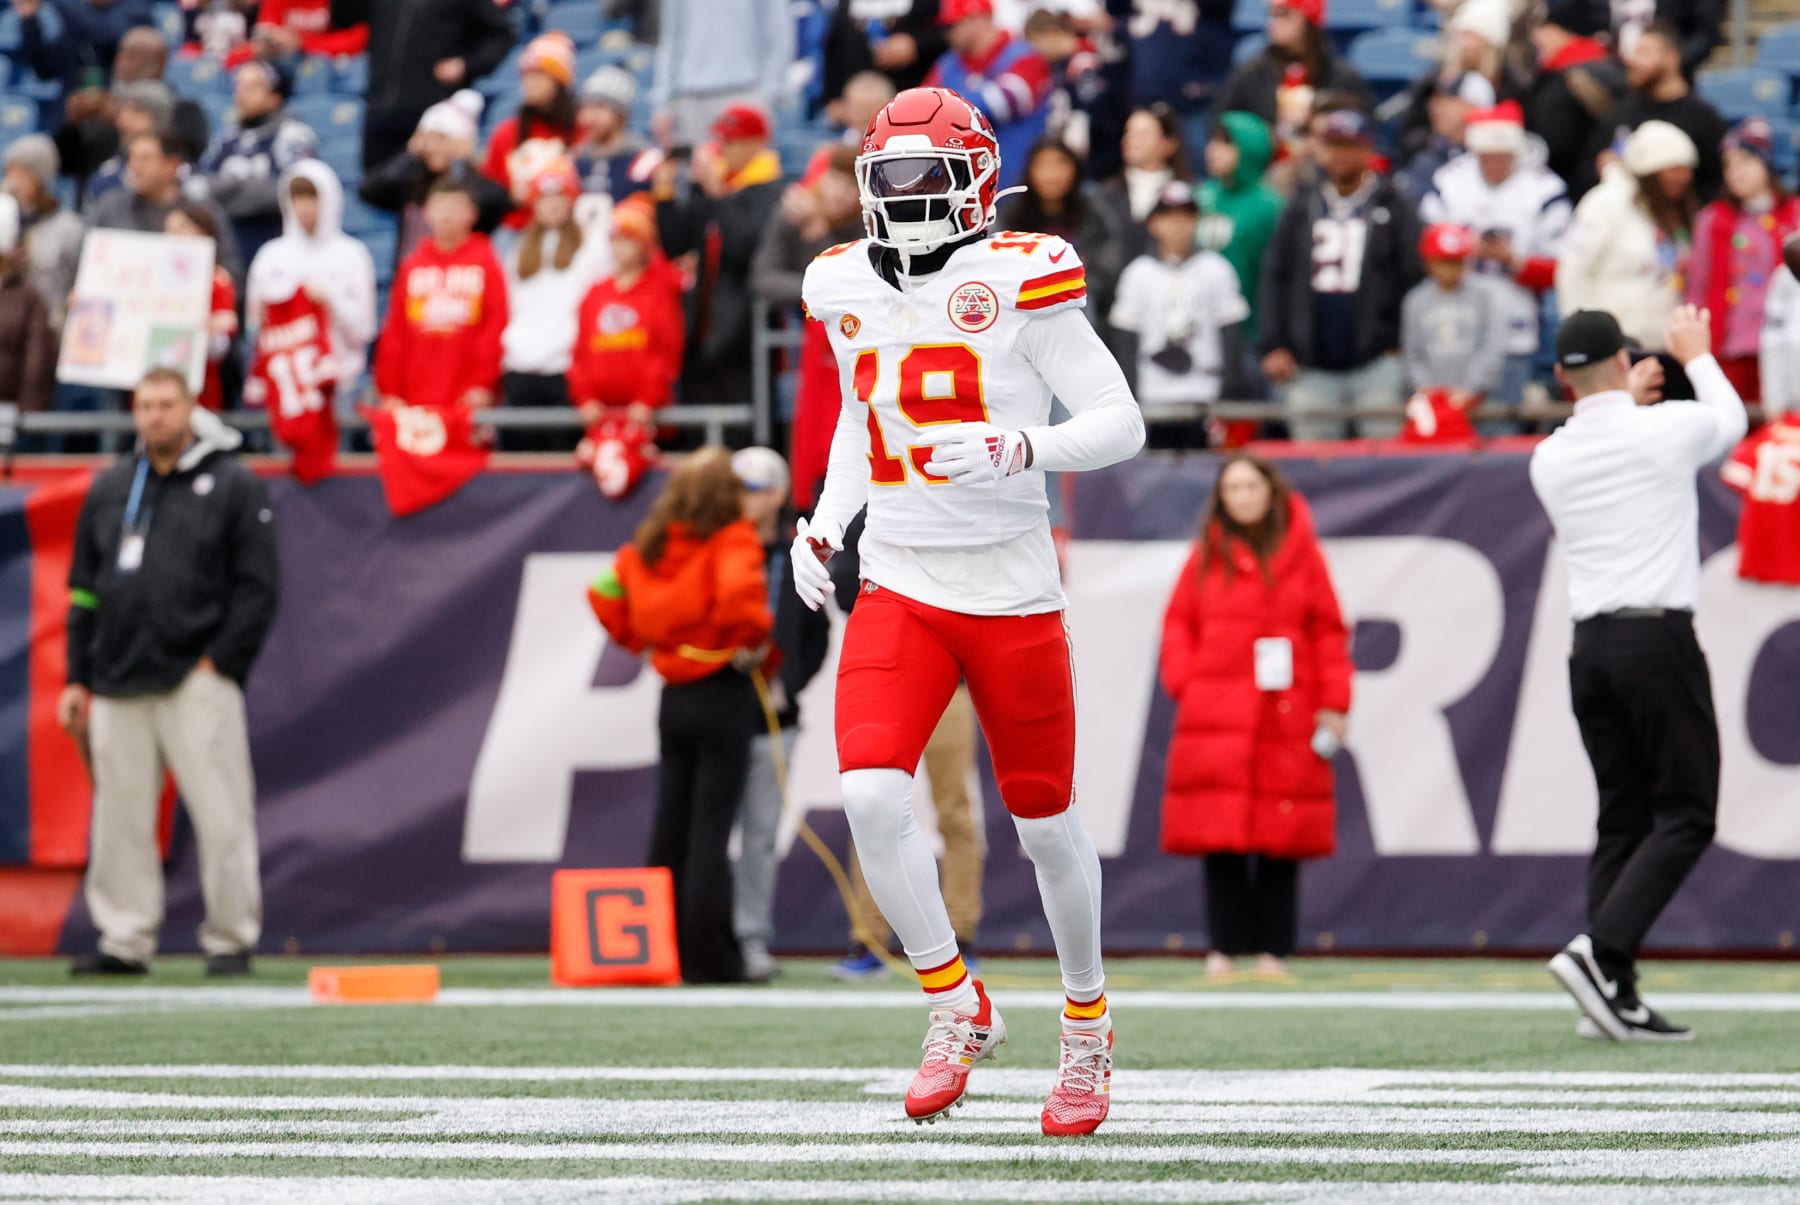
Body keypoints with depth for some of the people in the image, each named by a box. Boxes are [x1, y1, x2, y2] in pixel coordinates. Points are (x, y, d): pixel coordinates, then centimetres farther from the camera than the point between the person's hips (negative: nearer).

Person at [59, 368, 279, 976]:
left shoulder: (233, 486, 2)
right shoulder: (109, 488, 16)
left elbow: (258, 585, -1)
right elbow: (84, 590, 18)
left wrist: (221, 662, -9)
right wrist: (77, 680, 12)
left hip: (196, 681, -4)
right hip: (117, 687, 4)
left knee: (221, 814, -7)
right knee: (120, 817, 3)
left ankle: (230, 941, -1)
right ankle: (125, 941, 8)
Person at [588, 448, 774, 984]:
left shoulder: (652, 544, 8)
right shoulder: (733, 540, -10)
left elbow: (604, 593, 10)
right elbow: (738, 592, -28)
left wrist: (638, 640, 15)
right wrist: (754, 639, -13)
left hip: (673, 694, 6)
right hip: (723, 694, -6)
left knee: (669, 826, 11)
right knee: (710, 829, -5)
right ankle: (708, 957, -5)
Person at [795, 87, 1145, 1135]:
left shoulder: (1018, 280, -10)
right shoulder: (849, 289, 7)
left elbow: (1122, 424, -10)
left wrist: (1021, 449, -27)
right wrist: (824, 526, 10)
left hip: (1012, 593, -3)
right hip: (899, 589, 4)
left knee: (1045, 824, 8)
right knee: (873, 797, -18)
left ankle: (1089, 1026, 31)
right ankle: (957, 1007, 1)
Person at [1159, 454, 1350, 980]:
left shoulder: (1301, 553, 7)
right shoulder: (1207, 556, 9)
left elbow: (1329, 631, 6)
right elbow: (1178, 622, 10)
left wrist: (1333, 702, -1)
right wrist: (1184, 682, -5)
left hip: (1287, 718, 0)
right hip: (1217, 719, 0)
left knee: (1281, 839, 0)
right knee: (1220, 838, -5)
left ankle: (1272, 949, 5)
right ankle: (1224, 947, 0)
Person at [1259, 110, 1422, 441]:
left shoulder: (1391, 206, 3)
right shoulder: (1302, 207, 12)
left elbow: (1415, 276, -1)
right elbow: (1274, 277, 10)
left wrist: (1404, 344, -8)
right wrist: (1273, 345, 2)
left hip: (1377, 362, -3)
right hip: (1312, 366, 3)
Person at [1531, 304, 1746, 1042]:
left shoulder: (1549, 460, 7)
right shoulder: (1669, 429, -6)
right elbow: (1732, 421, 18)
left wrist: (1627, 401, 41)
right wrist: (1697, 357, 34)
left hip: (1590, 644, 5)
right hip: (1659, 638, -5)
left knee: (1623, 818, 9)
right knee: (1685, 816, -2)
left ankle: (1617, 996, 1)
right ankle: (1599, 952, -20)